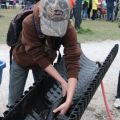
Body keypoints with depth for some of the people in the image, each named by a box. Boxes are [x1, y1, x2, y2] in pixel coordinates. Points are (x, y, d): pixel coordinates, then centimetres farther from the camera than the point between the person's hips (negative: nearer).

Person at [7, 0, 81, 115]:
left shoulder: (68, 29, -33)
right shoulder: (29, 23, -39)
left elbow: (72, 62, -36)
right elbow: (39, 57, -34)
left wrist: (68, 100, -45)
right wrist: (62, 82, -35)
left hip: (45, 62, 2)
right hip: (22, 60, -1)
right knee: (14, 101, 9)